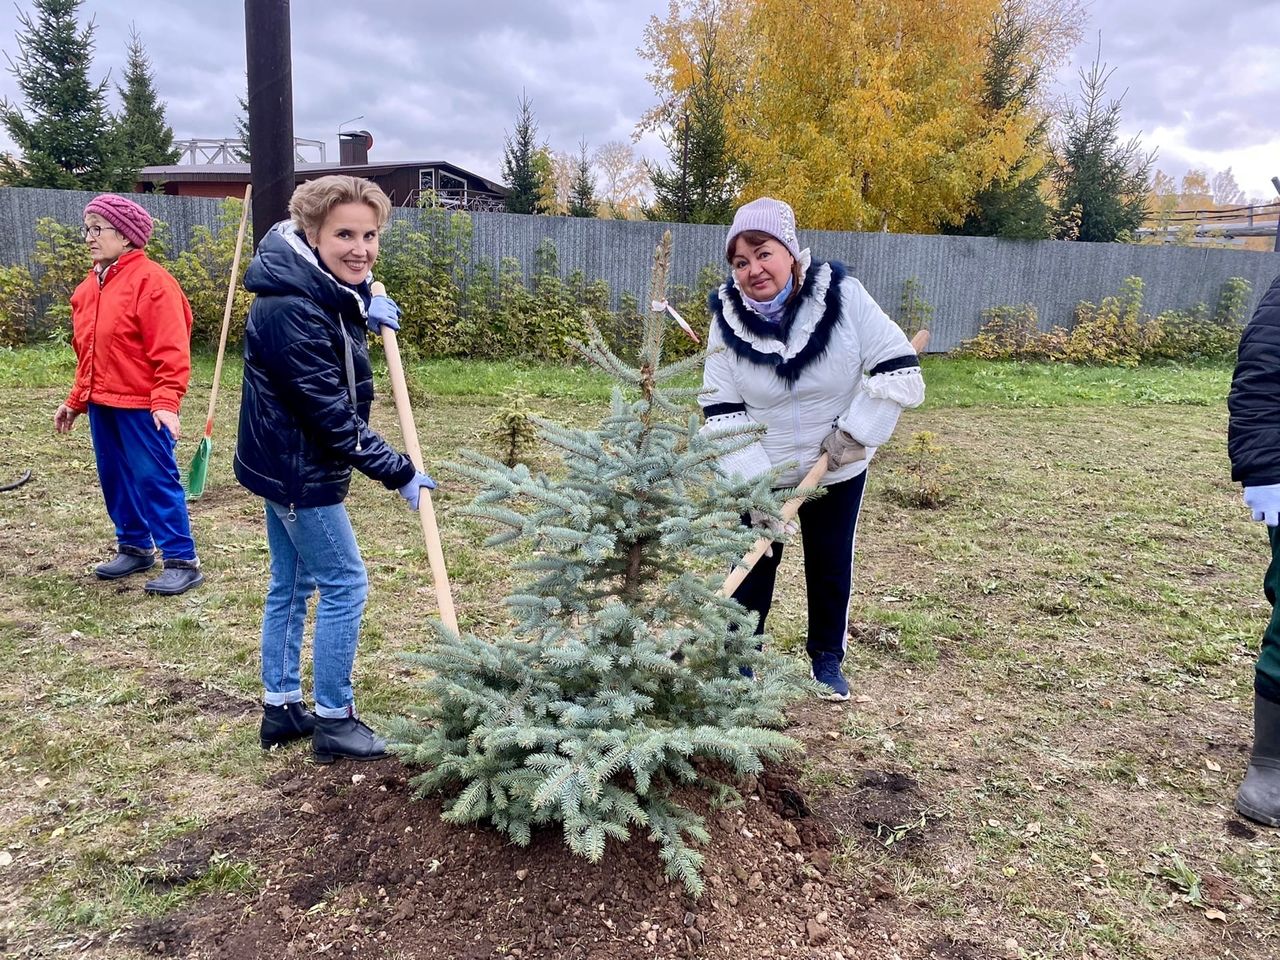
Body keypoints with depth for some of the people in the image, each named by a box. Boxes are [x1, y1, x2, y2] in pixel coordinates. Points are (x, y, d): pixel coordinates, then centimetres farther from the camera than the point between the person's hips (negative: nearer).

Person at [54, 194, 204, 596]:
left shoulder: (151, 281, -13)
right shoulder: (90, 285, 14)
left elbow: (172, 351, -19)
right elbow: (86, 351, 21)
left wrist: (166, 402, -25)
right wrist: (76, 400, 21)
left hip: (142, 406, -8)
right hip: (101, 405, 8)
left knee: (155, 480, -5)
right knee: (114, 480, 15)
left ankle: (182, 561, 2)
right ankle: (134, 548, 29)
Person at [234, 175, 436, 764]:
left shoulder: (325, 291, 2)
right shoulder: (293, 311, -26)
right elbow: (333, 415, -25)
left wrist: (363, 308, 6)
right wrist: (399, 474, -18)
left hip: (284, 463, 10)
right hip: (299, 469, -10)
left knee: (291, 585, 16)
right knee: (344, 584, -1)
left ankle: (281, 708, 30)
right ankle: (334, 721, 12)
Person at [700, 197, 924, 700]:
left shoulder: (842, 295, -18)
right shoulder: (728, 318, -14)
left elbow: (898, 369, -14)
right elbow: (721, 411, -14)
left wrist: (856, 431, -20)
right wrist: (755, 484, -21)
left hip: (837, 472, 0)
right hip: (760, 473, 0)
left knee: (831, 566, 14)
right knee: (752, 564, 9)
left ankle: (828, 659, 35)